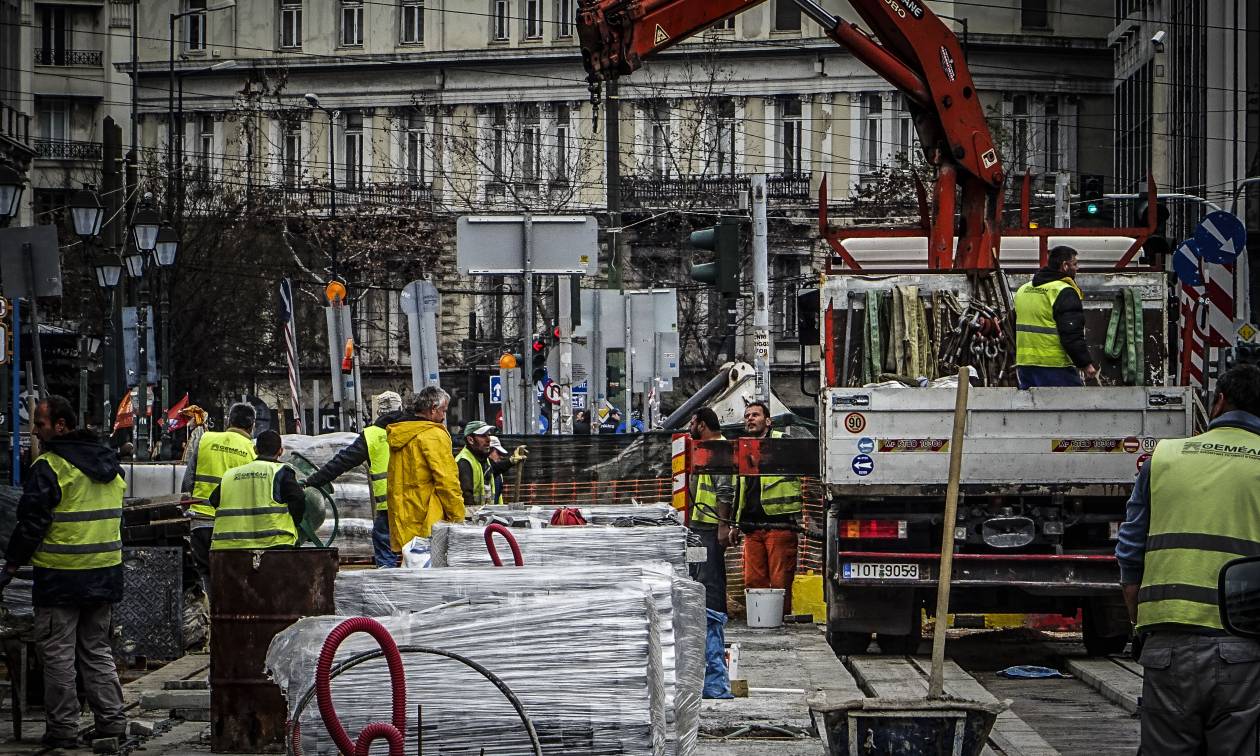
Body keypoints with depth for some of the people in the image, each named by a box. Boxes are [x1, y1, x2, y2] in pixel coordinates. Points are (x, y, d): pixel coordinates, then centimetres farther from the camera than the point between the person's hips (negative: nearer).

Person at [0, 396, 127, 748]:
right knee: (97, 650, 16)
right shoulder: (110, 464, 11)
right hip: (106, 574, 7)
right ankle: (111, 721, 13)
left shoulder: (49, 467, -14)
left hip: (61, 577, -7)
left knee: (58, 653, 2)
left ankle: (63, 728, 3)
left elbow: (31, 523, -14)